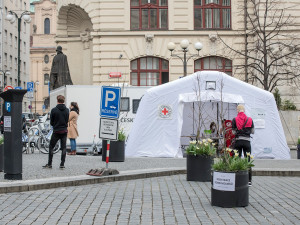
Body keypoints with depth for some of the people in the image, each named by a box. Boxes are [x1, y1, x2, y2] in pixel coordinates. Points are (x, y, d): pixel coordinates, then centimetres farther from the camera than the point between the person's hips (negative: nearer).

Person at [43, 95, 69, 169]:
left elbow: (51, 122, -2)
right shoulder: (67, 110, 1)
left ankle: (49, 164, 8)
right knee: (64, 148, 6)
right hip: (64, 131, 3)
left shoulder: (54, 110, -10)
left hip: (56, 131, -3)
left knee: (51, 147, 8)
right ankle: (62, 164, 2)